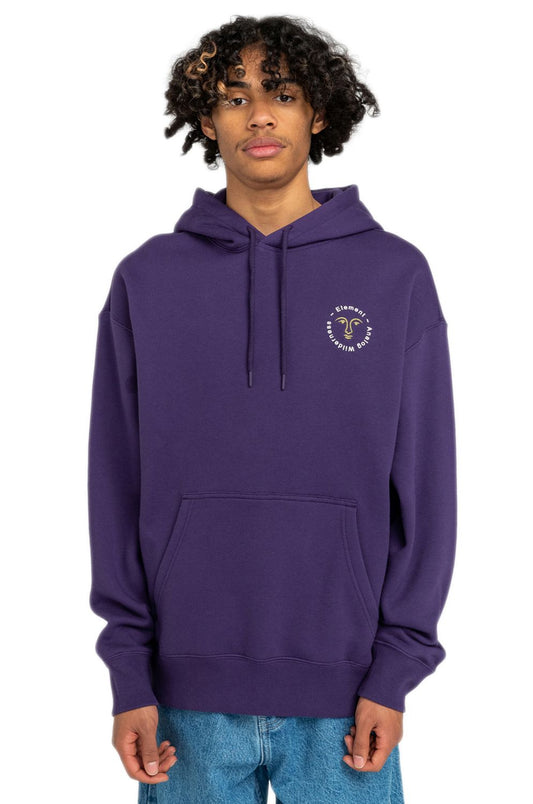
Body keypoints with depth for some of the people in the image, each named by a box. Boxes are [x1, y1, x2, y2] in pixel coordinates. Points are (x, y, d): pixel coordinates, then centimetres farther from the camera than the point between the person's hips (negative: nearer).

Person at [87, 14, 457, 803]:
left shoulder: (396, 274, 0)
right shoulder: (147, 279, 2)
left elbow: (424, 485, 0)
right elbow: (118, 488, 2)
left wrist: (397, 668, -4)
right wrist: (129, 675, -1)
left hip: (343, 694, 0)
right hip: (190, 696, 1)